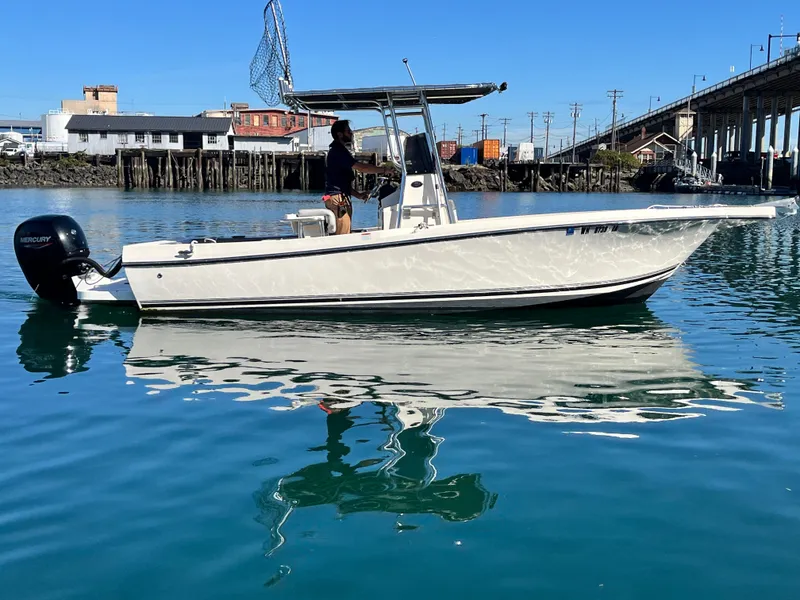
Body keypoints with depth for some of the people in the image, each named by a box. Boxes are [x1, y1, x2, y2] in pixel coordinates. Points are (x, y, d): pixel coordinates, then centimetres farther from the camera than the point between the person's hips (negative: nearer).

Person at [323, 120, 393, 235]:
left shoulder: (335, 150, 22)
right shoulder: (338, 151, -11)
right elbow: (360, 167, -20)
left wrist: (357, 194, 15)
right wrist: (384, 170, -12)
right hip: (338, 199, -11)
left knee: (341, 237, 9)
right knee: (343, 236, -12)